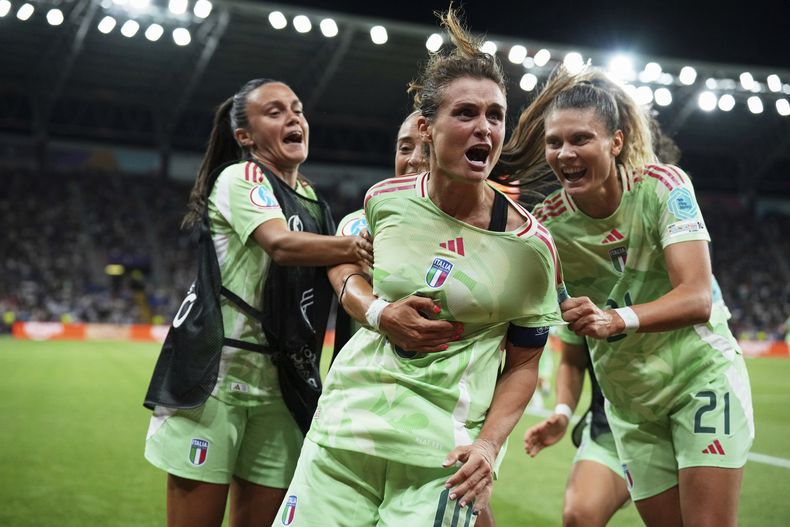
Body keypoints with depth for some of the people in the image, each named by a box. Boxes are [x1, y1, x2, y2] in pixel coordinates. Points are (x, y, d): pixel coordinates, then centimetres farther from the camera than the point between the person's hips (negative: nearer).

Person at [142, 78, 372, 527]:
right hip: (216, 369, -7)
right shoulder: (241, 176, -5)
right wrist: (364, 247, -23)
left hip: (278, 383, 7)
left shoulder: (314, 201, 17)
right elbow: (282, 245, -23)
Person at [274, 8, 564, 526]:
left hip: (441, 458, -2)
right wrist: (379, 312, -5)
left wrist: (489, 443, -12)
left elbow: (523, 364, 2)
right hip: (346, 428, 3)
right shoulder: (385, 200, 0)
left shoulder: (529, 245, -7)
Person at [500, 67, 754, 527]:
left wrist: (616, 319, -44)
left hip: (702, 375, -3)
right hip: (632, 402, 3)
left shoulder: (662, 184, -18)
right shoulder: (546, 223, -12)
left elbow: (697, 299, -27)